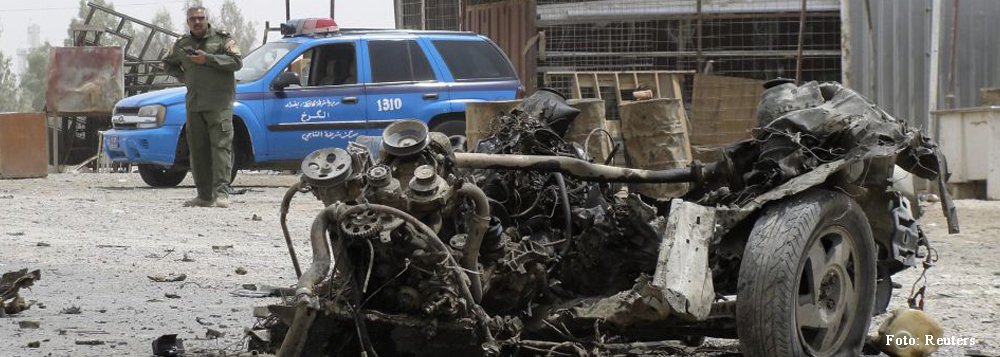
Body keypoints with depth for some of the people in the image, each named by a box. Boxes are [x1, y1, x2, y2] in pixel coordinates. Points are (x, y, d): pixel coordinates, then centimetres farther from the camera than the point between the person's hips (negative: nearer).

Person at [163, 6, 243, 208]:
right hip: (194, 105, 5)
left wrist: (207, 59, -15)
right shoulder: (181, 45, 17)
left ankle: (221, 193, -19)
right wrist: (182, 77, 13)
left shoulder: (222, 39, 2)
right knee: (198, 151, 4)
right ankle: (205, 195, 9)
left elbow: (237, 61, -10)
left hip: (219, 104, -5)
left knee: (221, 146, -13)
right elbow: (168, 64, 33)